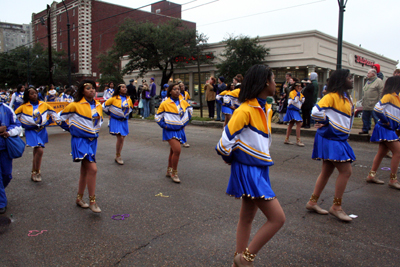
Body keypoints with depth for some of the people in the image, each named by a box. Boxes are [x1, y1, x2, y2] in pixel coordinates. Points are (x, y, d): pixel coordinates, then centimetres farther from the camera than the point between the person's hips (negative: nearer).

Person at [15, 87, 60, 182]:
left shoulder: (44, 105, 5)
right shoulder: (23, 107, -1)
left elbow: (52, 113, 13)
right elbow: (14, 117, 7)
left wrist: (59, 122, 7)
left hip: (42, 130, 3)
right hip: (31, 131, -3)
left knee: (36, 151, 8)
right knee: (39, 150, -16)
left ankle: (34, 173, 23)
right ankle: (37, 172, 2)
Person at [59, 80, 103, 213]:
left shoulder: (98, 105, 7)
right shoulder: (76, 105, -10)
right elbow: (62, 116, 2)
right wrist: (72, 128, 2)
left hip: (93, 140, 6)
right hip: (80, 140, -6)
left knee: (85, 170, 14)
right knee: (92, 169, -16)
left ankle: (79, 198, 28)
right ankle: (92, 201, -5)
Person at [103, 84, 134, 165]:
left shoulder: (128, 98, 5)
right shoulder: (114, 98, -9)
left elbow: (131, 107, 24)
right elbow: (105, 105, 2)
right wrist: (110, 114, 10)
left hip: (124, 121, 5)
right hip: (116, 121, -5)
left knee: (122, 138, 6)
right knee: (120, 138, -13)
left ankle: (118, 156, 20)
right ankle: (118, 156, 2)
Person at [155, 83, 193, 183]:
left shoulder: (183, 102, 0)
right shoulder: (165, 104, -12)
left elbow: (190, 110, 19)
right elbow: (158, 117, -2)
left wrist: (185, 122, 12)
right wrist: (164, 126, -9)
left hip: (180, 130, 5)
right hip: (170, 131, -5)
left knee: (173, 151, 15)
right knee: (177, 150, -18)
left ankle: (169, 171, 31)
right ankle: (174, 173, -2)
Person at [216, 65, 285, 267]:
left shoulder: (266, 109, 8)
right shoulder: (245, 110, -20)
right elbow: (225, 142, -19)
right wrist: (231, 160, -1)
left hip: (259, 169, 9)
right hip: (248, 171, -9)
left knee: (247, 218, 16)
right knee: (277, 218, -7)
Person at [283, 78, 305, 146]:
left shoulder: (299, 93, 14)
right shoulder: (292, 92, -11)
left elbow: (303, 100, 8)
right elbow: (295, 100, -22)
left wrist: (300, 93, 0)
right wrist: (298, 94, -18)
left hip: (296, 110, 10)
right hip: (292, 109, -10)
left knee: (291, 124, 12)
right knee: (299, 124, -17)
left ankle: (287, 139, 18)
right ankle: (298, 140, -16)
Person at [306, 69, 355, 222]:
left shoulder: (347, 98, 15)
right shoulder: (332, 96, -14)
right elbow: (316, 112, -24)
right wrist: (326, 122, -9)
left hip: (338, 139, 9)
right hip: (330, 139, -9)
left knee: (327, 171, 12)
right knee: (346, 171, -7)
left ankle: (312, 202, 21)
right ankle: (336, 207, 5)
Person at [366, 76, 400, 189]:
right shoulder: (389, 96, -13)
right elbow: (377, 109, -23)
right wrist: (386, 121, -14)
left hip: (390, 129, 9)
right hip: (385, 129, -9)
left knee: (382, 152, 12)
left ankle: (372, 175, 20)